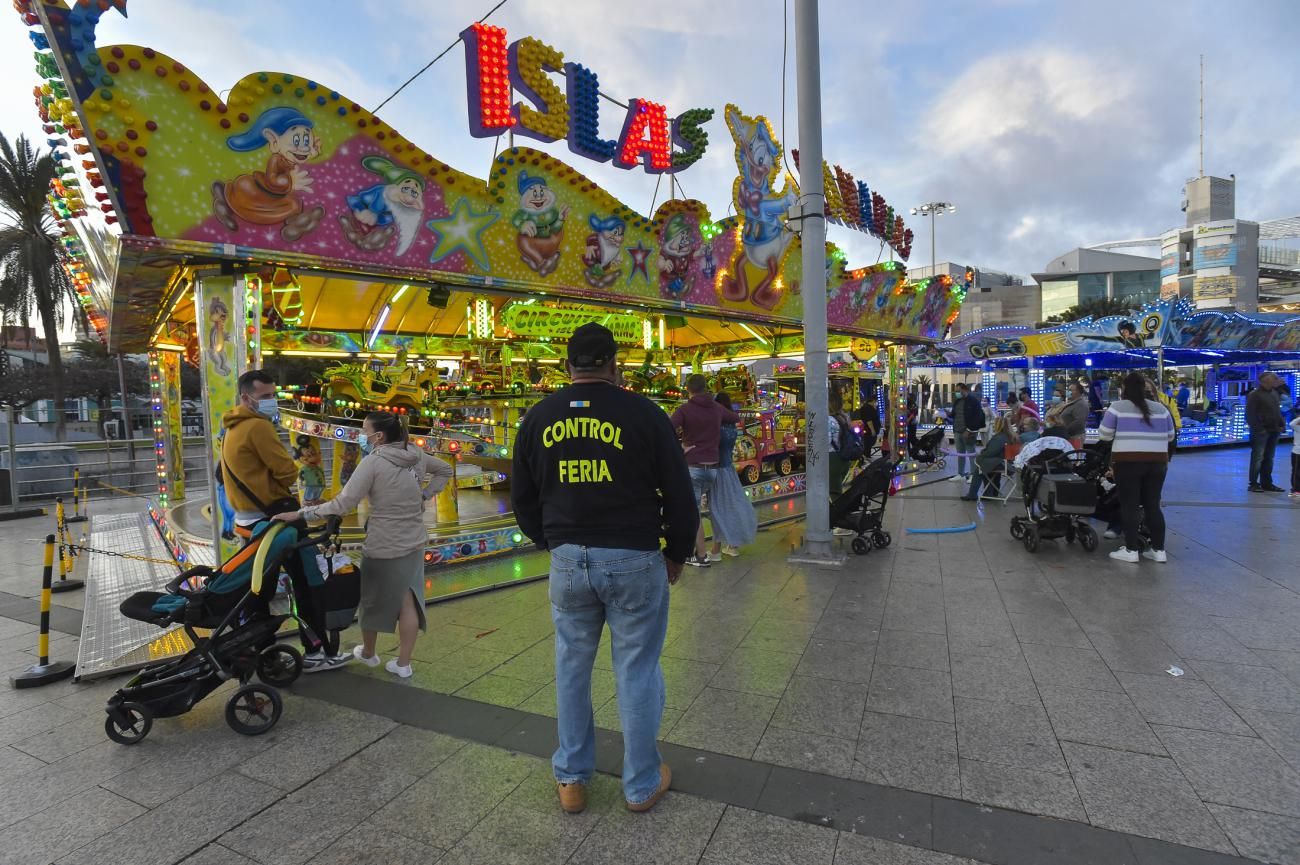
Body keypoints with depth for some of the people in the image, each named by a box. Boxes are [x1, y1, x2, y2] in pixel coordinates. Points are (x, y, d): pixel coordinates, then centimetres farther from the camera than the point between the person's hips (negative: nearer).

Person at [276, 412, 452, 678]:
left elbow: (342, 504, -20)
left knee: (373, 600, 18)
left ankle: (368, 653, 38)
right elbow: (445, 470, 17)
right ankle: (403, 664, 17)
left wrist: (301, 514, -12)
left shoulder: (373, 462, -18)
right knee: (408, 602, 9)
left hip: (383, 547, -5)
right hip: (414, 543, 5)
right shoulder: (416, 454, 1)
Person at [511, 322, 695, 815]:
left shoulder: (539, 418, 4)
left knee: (572, 668, 18)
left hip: (567, 560, 3)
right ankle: (642, 784, 27)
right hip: (635, 559, -3)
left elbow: (522, 498, 12)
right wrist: (678, 553, 11)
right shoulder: (642, 413, -7)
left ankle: (571, 779, 33)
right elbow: (679, 493, -3)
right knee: (636, 671, 10)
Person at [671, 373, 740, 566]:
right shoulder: (717, 408, 7)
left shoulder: (684, 409, -7)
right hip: (712, 467, 5)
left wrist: (681, 446, -11)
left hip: (692, 466, -5)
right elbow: (737, 419, 25)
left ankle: (701, 555, 4)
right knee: (694, 507, 19)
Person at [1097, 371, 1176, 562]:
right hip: (1157, 462, 4)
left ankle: (1131, 550, 2)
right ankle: (1159, 550, 15)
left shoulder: (1117, 407, -4)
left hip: (1128, 462, -4)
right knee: (1153, 505, 11)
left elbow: (1104, 435, -5)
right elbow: (1170, 436, 15)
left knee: (1129, 505, 1)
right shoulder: (1160, 408, 9)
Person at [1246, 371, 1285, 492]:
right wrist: (1258, 429, -18)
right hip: (1261, 432, -8)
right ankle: (1254, 484, 0)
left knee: (1269, 458, 11)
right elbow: (1250, 414, -13)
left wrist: (1281, 424, 8)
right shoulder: (1255, 395, -9)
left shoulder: (1274, 392, 14)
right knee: (1258, 458, -5)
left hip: (1273, 432, 8)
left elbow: (1278, 411, 20)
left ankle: (1266, 483, 18)